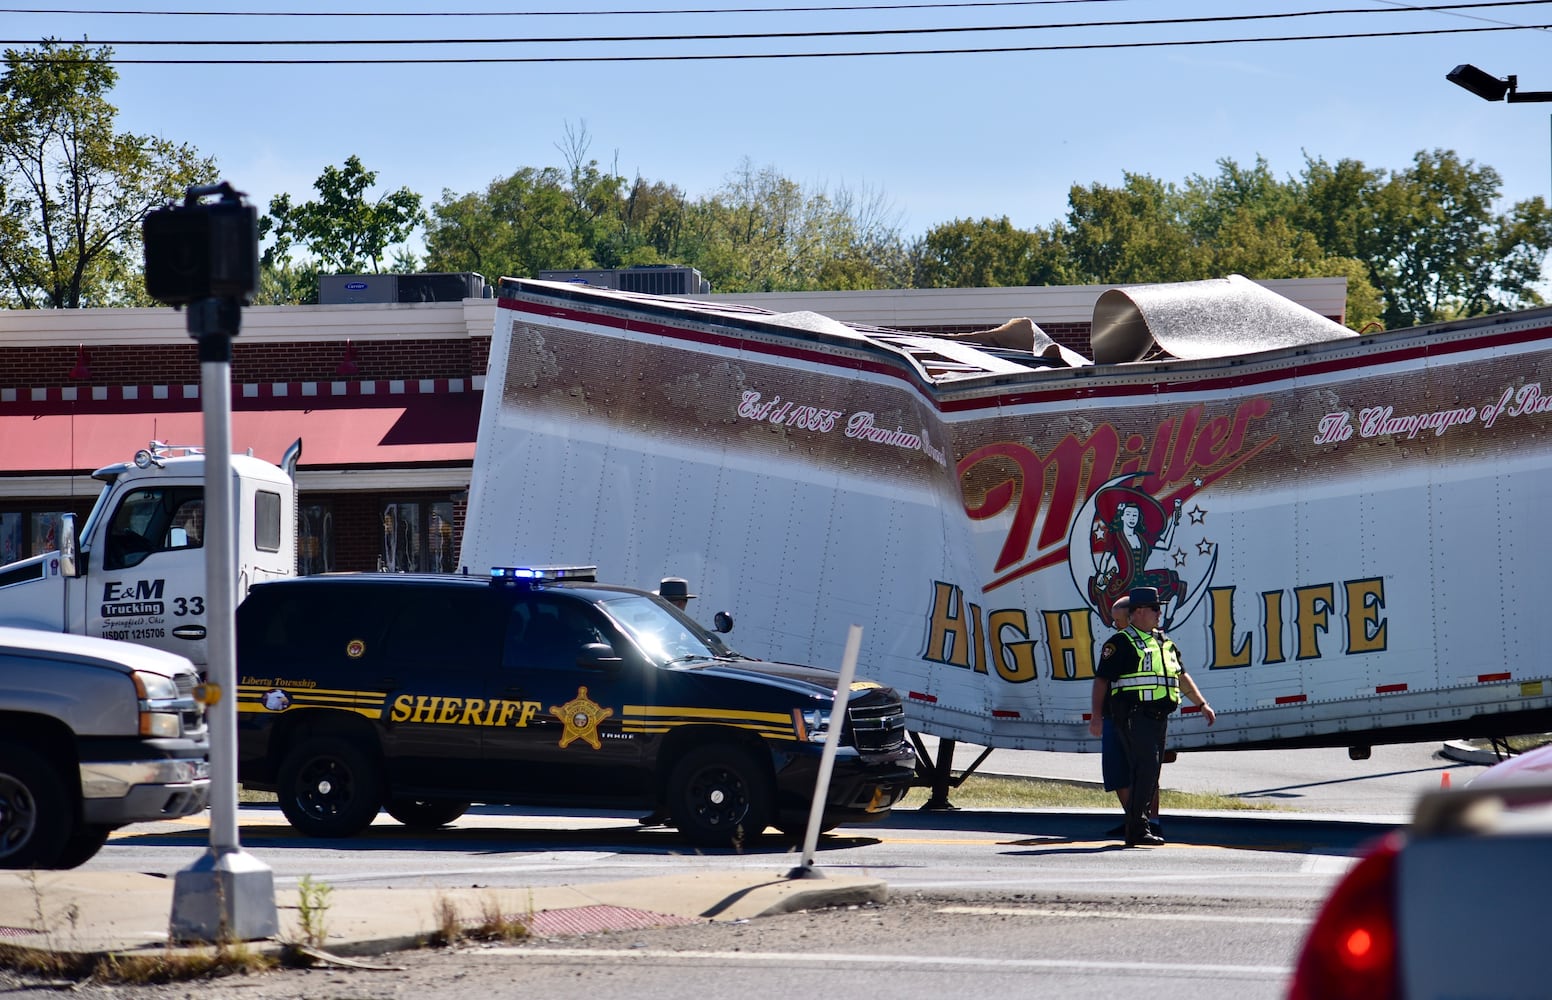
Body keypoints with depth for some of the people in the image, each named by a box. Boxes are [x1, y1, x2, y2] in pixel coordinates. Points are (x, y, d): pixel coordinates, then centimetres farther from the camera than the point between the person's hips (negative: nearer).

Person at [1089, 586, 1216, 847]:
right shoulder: (1121, 643, -4)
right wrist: (1096, 715, -13)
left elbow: (1181, 676, 28)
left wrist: (1202, 704, 26)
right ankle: (1137, 830, -14)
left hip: (1159, 716, 8)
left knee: (1151, 775, 8)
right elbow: (1102, 679, -7)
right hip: (1134, 716, -8)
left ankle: (1136, 828, 15)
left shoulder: (1164, 642, 19)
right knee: (1145, 769, -15)